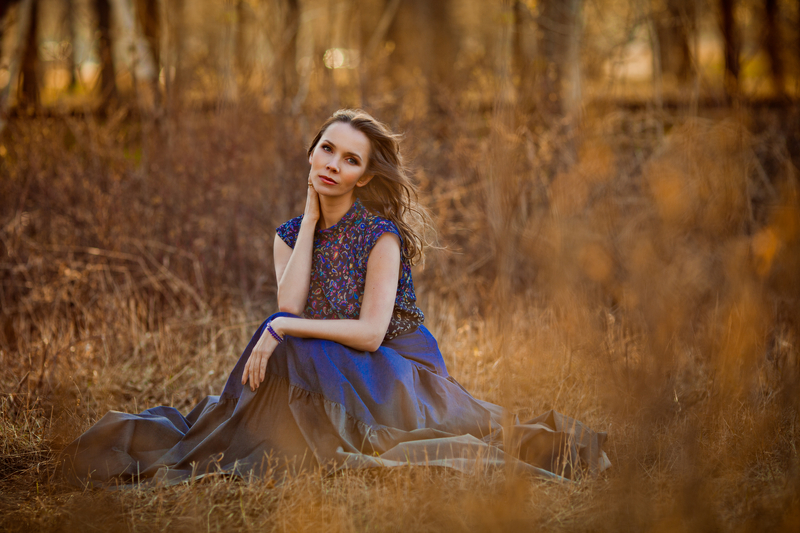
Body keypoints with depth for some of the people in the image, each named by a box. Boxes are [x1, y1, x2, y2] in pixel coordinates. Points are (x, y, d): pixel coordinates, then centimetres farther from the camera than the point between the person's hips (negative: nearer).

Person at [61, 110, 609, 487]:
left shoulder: (380, 235, -10)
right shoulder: (291, 235, 7)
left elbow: (370, 331, -19)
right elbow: (289, 305, -12)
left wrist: (283, 330, -19)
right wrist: (311, 217, -7)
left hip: (393, 369, -5)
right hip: (327, 375, 6)